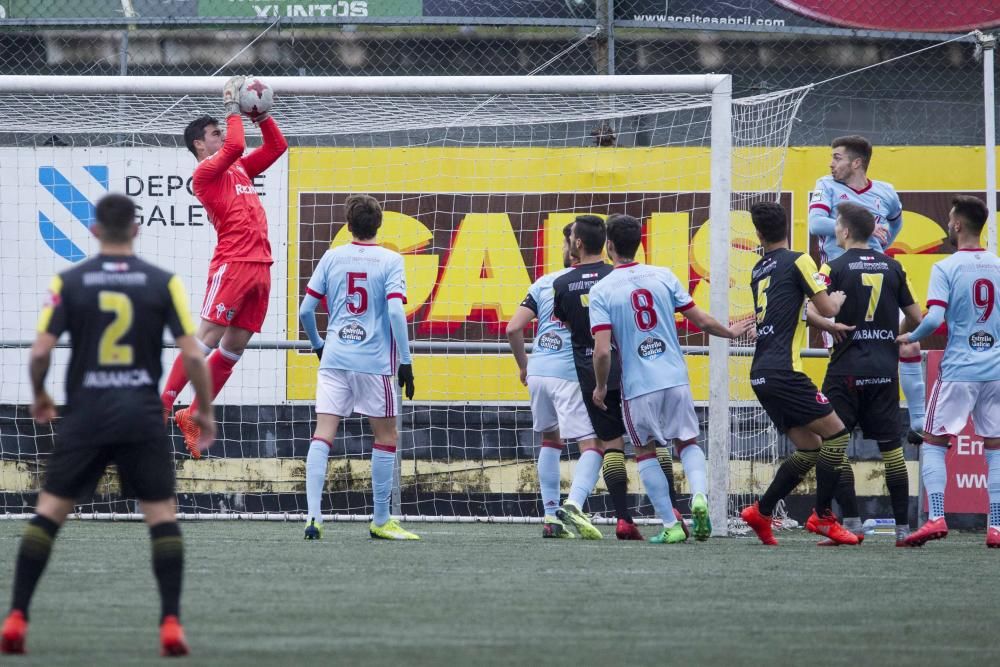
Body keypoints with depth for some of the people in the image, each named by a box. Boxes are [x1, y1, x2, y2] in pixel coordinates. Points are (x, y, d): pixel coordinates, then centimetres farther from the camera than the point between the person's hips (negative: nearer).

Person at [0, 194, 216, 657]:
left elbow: (40, 351, -5)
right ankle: (171, 624, -3)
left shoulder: (68, 282, -1)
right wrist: (205, 411, 8)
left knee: (48, 511, 8)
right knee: (163, 514, 7)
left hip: (85, 414, 0)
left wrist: (38, 396, 14)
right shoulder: (163, 282, -1)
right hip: (142, 416, 0)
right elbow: (192, 355, -5)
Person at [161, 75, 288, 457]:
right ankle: (161, 408, -10)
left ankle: (193, 416, 11)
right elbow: (236, 146, -18)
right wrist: (232, 108, -6)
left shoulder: (239, 169, 22)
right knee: (208, 338, -12)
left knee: (234, 346, 6)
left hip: (259, 265, 8)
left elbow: (276, 146, 28)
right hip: (232, 264, -8)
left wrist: (261, 115, 16)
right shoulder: (205, 172, -2)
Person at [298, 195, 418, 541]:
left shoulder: (332, 258, 6)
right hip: (375, 362, -2)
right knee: (386, 436, 10)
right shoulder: (390, 261, -3)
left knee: (323, 434, -2)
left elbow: (305, 310, 6)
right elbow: (395, 311, -14)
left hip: (335, 357, 2)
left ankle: (314, 514, -16)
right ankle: (380, 521, 14)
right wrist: (405, 362, -9)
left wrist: (317, 345, 24)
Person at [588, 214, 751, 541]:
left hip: (637, 386, -2)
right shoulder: (663, 276, 1)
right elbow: (701, 321, 6)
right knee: (688, 442, 18)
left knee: (645, 452, 16)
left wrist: (600, 387, 3)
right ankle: (699, 494, -10)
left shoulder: (601, 290, -7)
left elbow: (602, 350, -14)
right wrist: (730, 332, 25)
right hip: (676, 379, 2)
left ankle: (671, 524, 8)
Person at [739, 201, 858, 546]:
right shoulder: (798, 261, -5)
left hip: (761, 375, 7)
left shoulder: (759, 270, 17)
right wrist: (838, 298, 15)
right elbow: (826, 308, -7)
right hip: (784, 372, -7)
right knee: (837, 433, -1)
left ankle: (761, 511, 8)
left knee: (809, 448, 13)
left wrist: (830, 325, 34)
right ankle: (823, 517, -2)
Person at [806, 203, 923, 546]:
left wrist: (831, 326, -5)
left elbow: (812, 311, -20)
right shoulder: (892, 267, 7)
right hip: (885, 369, 4)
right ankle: (903, 527, 6)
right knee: (891, 447, 8)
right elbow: (915, 317, 12)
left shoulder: (835, 267, -6)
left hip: (847, 368, -4)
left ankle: (852, 524, -6)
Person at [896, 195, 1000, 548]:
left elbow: (934, 319, -16)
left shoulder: (945, 268, -8)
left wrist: (910, 338, 2)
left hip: (958, 370, -4)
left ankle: (936, 517, -9)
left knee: (933, 443, 5)